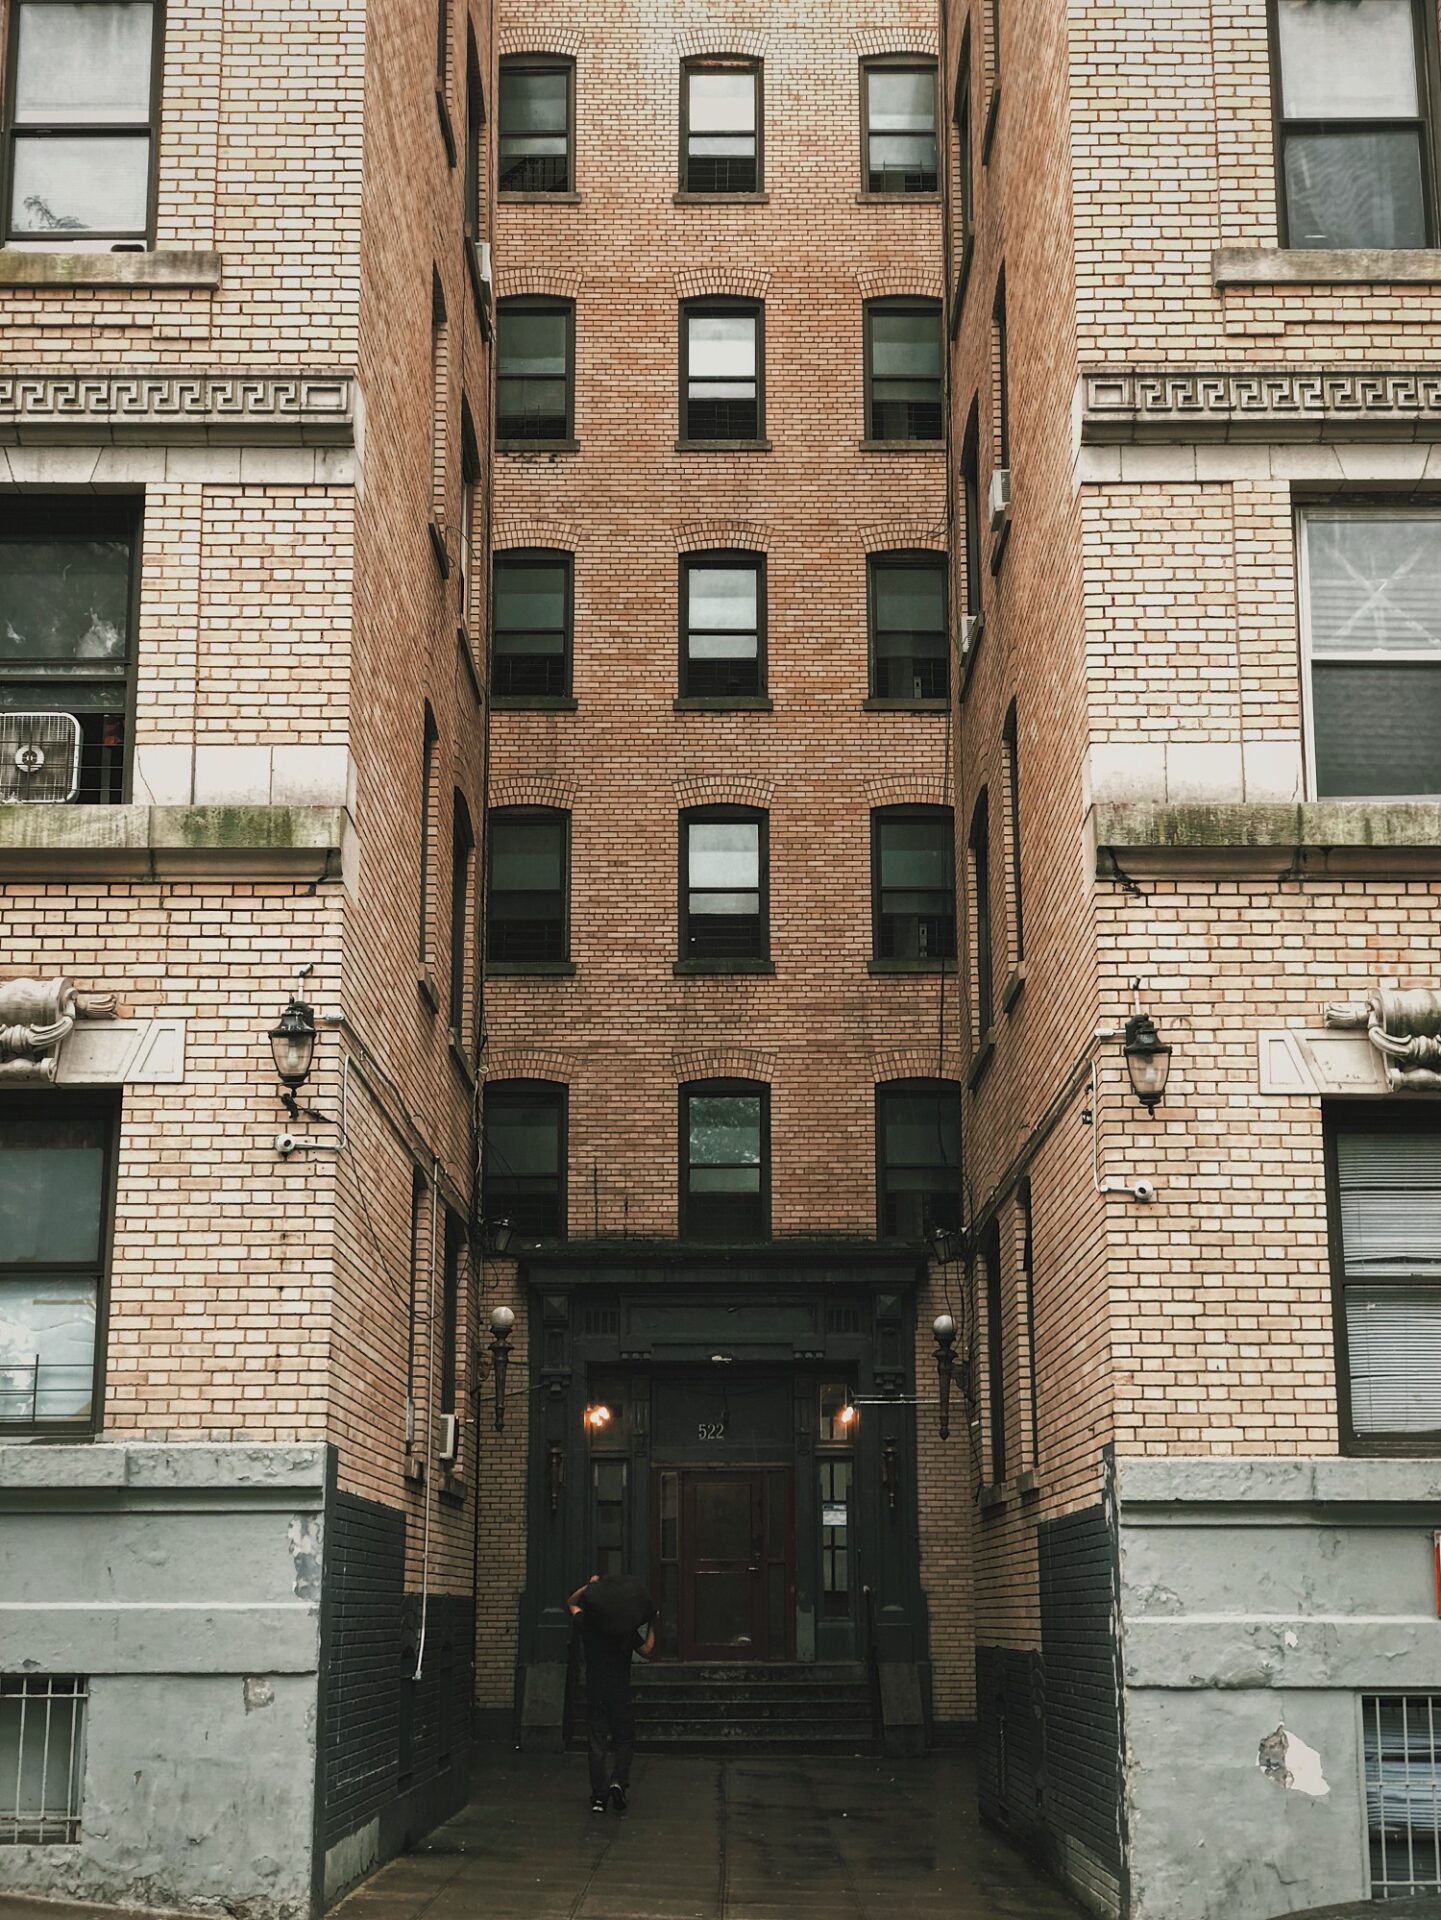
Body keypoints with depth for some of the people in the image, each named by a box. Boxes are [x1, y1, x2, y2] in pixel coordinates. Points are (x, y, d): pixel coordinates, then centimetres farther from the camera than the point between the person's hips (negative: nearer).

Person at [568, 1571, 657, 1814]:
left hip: (594, 1693, 2)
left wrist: (589, 1586, 9)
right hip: (620, 1693, -1)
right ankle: (619, 1780, -10)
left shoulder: (586, 1624, -1)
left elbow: (572, 1602, 17)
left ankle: (599, 1796, 2)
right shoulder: (628, 1630, -7)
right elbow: (646, 1651, 1)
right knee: (624, 1740, 12)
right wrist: (651, 1627, 8)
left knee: (597, 1743, 5)